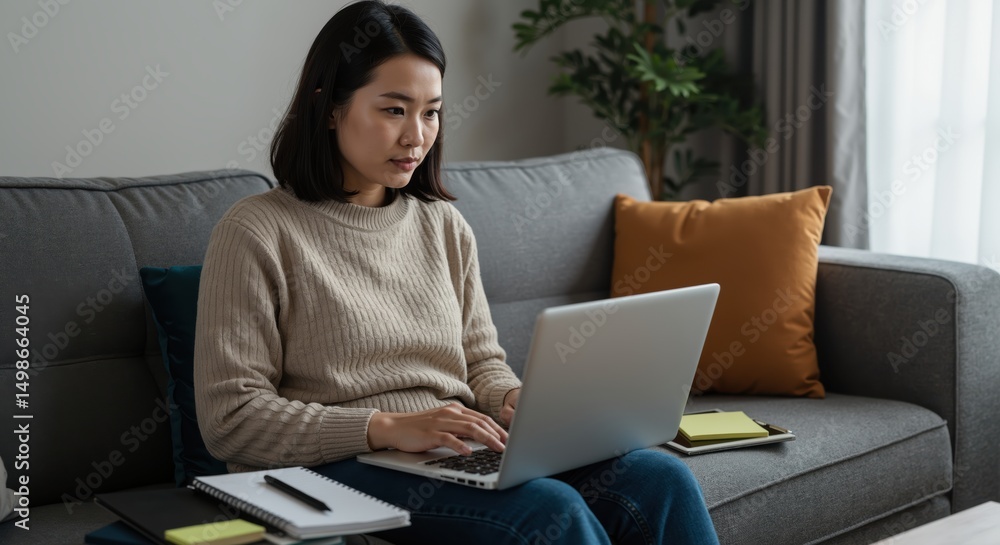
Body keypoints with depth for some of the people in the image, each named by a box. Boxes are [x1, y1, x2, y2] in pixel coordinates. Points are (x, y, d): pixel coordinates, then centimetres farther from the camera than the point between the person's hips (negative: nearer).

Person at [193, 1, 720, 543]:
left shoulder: (444, 225, 15)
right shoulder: (255, 232, -5)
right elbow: (230, 418, -10)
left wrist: (514, 399, -5)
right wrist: (388, 428, -19)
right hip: (339, 471, -6)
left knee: (661, 479, -19)